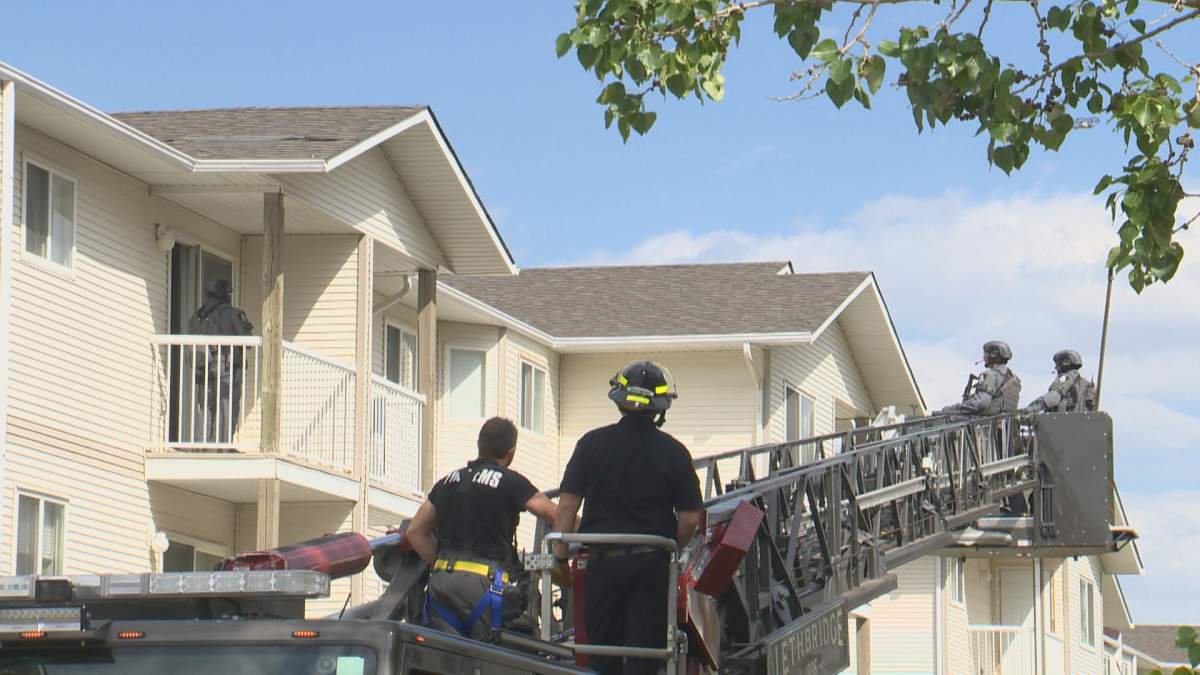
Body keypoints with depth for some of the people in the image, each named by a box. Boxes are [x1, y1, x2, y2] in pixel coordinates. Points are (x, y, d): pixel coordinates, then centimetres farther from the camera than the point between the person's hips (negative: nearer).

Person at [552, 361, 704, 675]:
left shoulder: (592, 443, -2)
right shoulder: (673, 452, -3)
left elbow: (567, 505, -3)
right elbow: (690, 518, -2)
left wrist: (559, 555, 6)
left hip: (603, 562, 1)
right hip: (652, 562, -1)